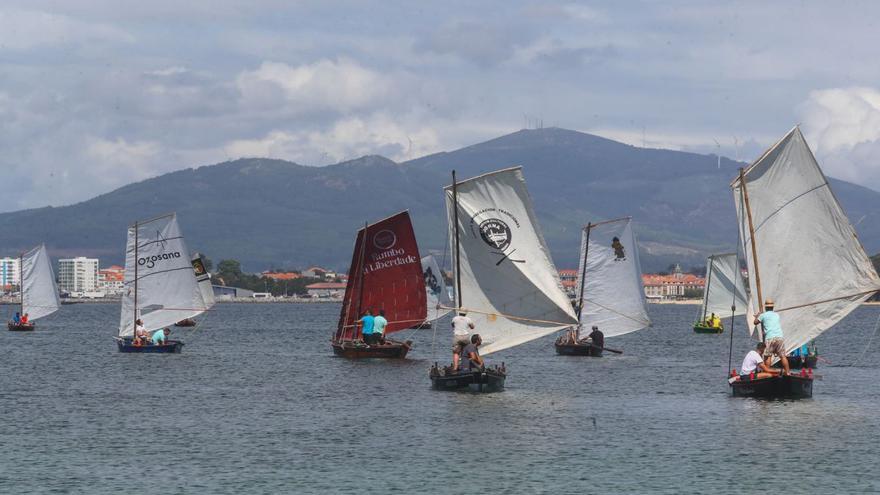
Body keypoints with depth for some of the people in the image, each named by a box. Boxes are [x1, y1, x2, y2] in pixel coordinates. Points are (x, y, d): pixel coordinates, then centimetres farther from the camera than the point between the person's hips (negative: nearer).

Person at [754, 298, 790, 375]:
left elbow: (755, 322, 21)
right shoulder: (777, 315, 19)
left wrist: (757, 316, 43)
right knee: (783, 356, 4)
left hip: (769, 338, -3)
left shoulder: (763, 315, 7)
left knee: (768, 356, 1)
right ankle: (787, 372, 2)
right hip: (779, 337, 3)